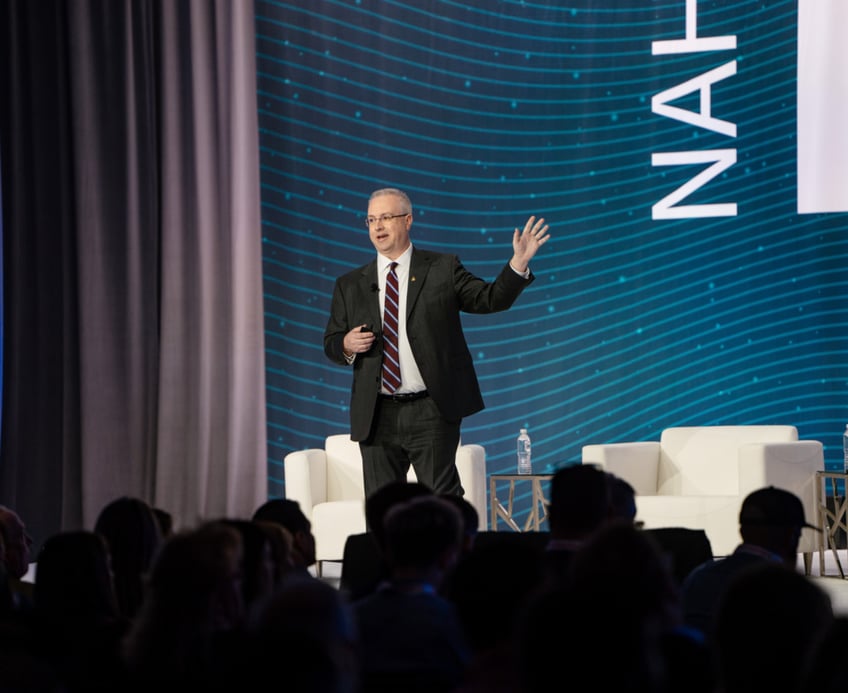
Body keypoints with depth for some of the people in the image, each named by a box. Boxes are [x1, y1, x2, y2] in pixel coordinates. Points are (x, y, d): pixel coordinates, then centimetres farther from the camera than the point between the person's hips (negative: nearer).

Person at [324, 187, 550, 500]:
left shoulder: (443, 269, 5)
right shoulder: (350, 285, 11)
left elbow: (490, 299, -1)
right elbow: (331, 344, 15)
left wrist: (518, 263, -15)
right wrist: (347, 345, -8)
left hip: (431, 413, -3)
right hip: (376, 416, 3)